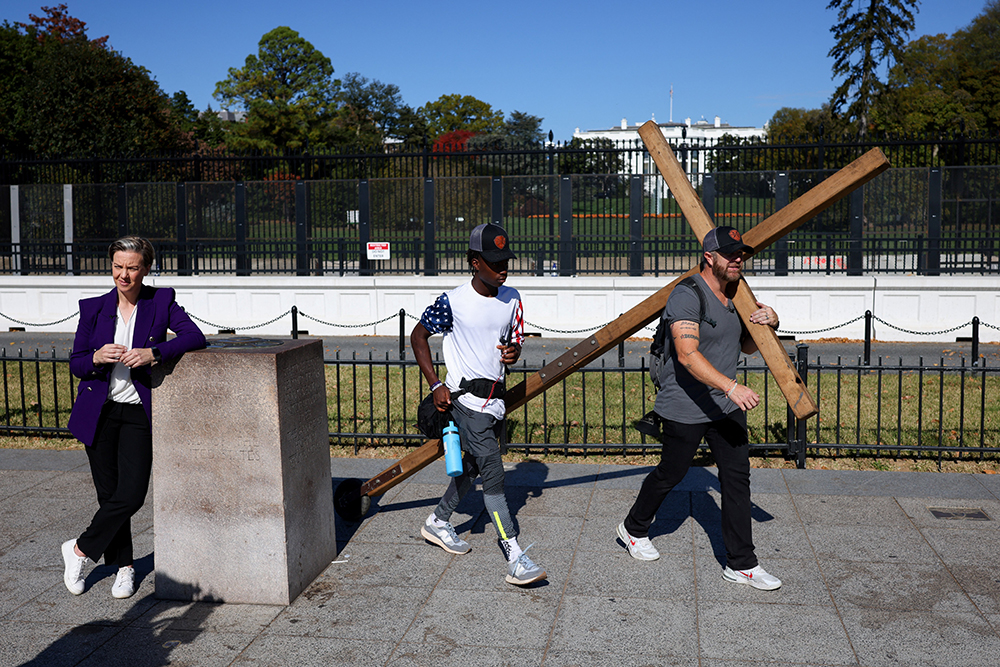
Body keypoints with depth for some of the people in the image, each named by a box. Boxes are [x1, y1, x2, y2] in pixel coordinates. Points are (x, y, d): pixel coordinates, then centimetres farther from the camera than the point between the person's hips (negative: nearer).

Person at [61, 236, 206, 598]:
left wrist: (153, 353, -25)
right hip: (100, 411, 1)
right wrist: (97, 358, -16)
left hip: (139, 412, -1)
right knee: (109, 493, 5)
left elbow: (195, 336, -12)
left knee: (132, 494, -9)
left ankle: (80, 550, 15)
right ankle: (123, 567, 25)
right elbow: (75, 363, 6)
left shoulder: (160, 301, -1)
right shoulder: (93, 308, 4)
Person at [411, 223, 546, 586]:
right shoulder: (453, 302, -14)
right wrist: (435, 385, -9)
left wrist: (513, 351, -8)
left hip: (496, 397, 7)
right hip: (466, 398, -7)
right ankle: (514, 558, -14)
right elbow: (418, 335, -3)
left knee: (473, 465, 19)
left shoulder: (511, 299, 4)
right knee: (493, 474, -13)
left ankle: (438, 522, 40)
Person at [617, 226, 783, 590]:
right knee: (670, 475, 9)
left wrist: (767, 323, -2)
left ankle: (741, 564, 11)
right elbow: (688, 355, -31)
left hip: (726, 406, 7)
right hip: (684, 408, -7)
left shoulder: (737, 295, 8)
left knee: (737, 477, 2)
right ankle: (634, 529, 36)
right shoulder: (687, 295, -19)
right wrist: (731, 387, -42)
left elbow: (747, 346, 19)